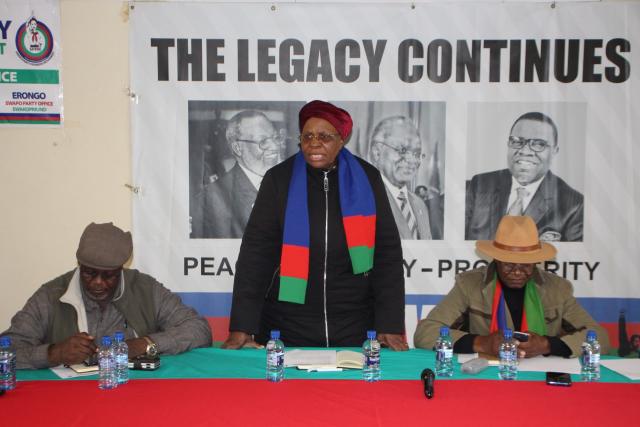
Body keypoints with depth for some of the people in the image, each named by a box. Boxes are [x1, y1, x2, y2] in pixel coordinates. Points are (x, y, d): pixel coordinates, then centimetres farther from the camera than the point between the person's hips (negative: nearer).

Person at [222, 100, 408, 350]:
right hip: (286, 327, 0)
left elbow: (387, 253, -2)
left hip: (354, 328, 1)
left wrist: (391, 326, -9)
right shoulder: (279, 180, -4)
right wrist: (241, 328, -14)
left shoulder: (367, 180, -1)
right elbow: (256, 253, -7)